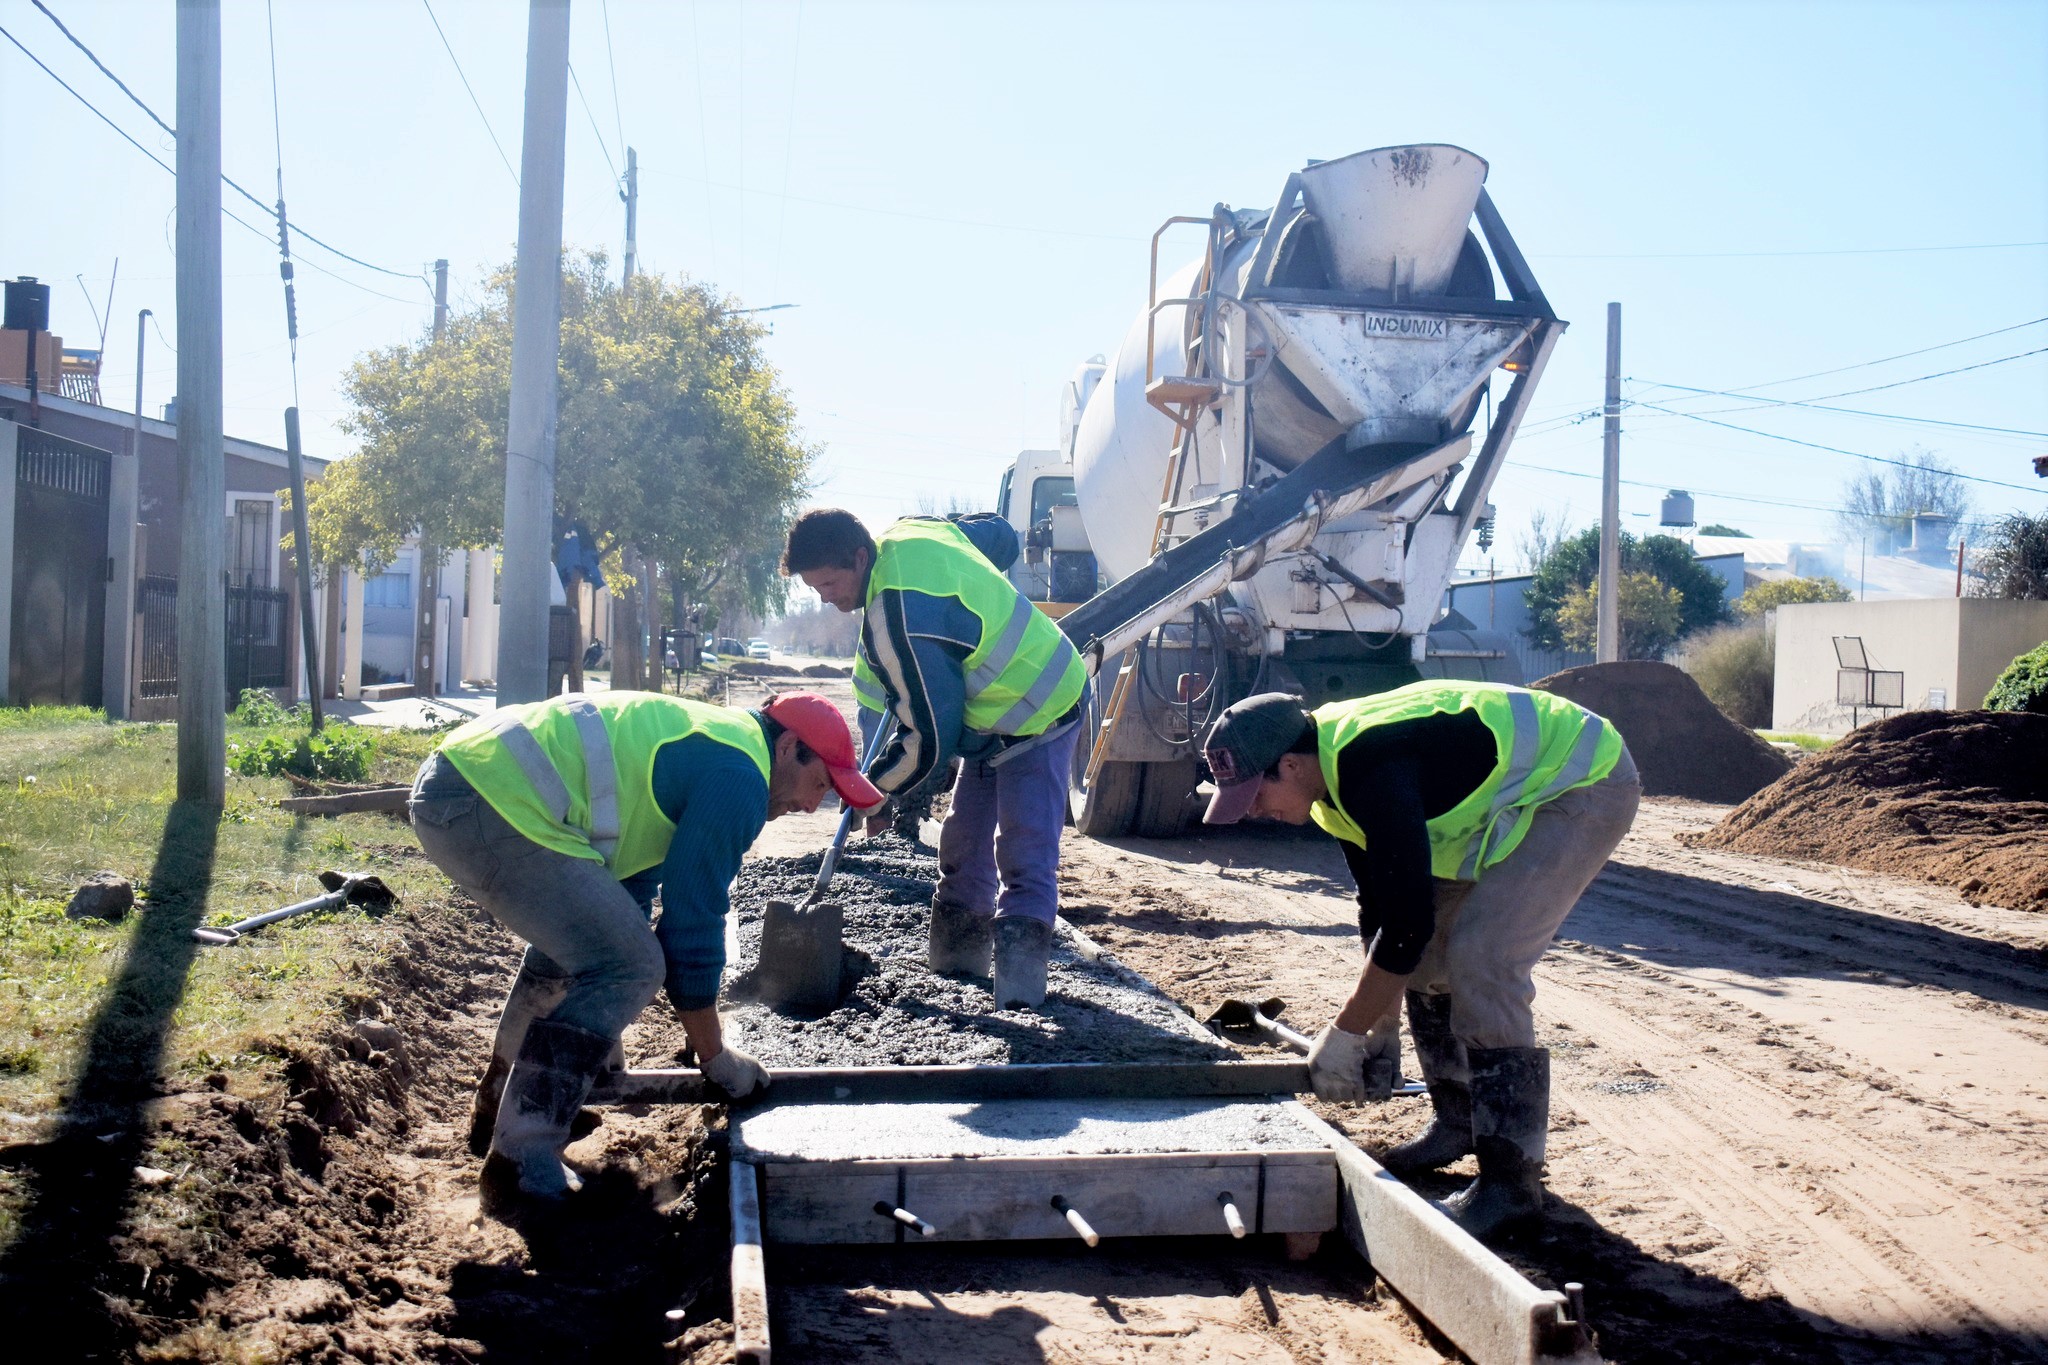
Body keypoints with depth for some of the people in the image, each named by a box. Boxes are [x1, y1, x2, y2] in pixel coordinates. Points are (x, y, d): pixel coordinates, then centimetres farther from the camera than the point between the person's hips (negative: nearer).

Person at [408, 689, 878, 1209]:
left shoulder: (699, 746, 25)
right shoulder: (739, 776, -6)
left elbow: (629, 886, 30)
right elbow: (693, 922, -7)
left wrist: (600, 1036, 33)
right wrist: (717, 1057, 5)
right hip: (493, 800, -11)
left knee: (577, 940, 29)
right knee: (630, 966, -9)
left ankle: (499, 1113, 36)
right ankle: (522, 1161, -5)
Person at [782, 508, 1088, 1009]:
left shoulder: (895, 620, -33)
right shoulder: (911, 531, -5)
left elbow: (930, 737, -27)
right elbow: (1001, 536, 14)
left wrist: (874, 789, -12)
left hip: (1033, 720, -11)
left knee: (1025, 863, -16)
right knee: (963, 849, 14)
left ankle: (1017, 994, -21)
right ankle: (957, 957, 24)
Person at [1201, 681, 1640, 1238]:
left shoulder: (1371, 770, -31)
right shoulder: (1335, 773, 0)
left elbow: (1408, 919, -31)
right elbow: (1379, 904, 8)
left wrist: (1344, 1034, -21)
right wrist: (1382, 1029, 7)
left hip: (1586, 786, -10)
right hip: (1519, 792, 10)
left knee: (1481, 956, -19)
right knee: (1430, 949, 8)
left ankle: (1512, 1177, -12)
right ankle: (1459, 1120, 23)